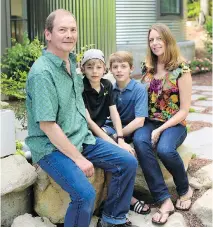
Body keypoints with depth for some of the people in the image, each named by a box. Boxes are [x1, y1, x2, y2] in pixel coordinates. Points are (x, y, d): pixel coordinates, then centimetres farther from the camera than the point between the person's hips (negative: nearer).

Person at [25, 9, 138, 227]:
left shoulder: (71, 61, 6)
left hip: (81, 138, 9)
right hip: (52, 146, -8)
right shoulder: (42, 72, -21)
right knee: (85, 194, -28)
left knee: (128, 163, 3)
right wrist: (78, 158, -20)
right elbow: (47, 125, -23)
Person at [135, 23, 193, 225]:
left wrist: (160, 130, -18)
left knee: (164, 149, -34)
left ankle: (185, 190, -2)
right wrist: (152, 128, -1)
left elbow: (184, 110, -8)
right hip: (150, 121, 4)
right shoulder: (147, 68, 8)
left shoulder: (181, 70, -6)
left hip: (174, 124, -4)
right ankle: (165, 200, -27)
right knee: (140, 142, -31)